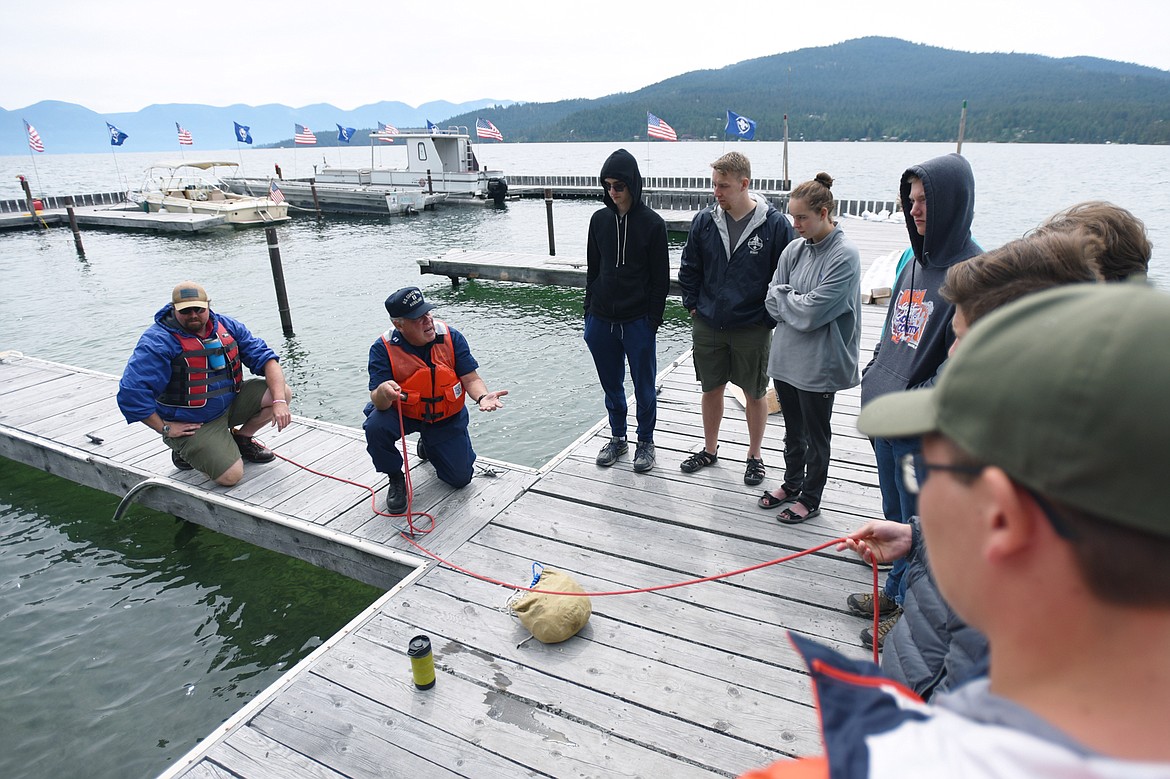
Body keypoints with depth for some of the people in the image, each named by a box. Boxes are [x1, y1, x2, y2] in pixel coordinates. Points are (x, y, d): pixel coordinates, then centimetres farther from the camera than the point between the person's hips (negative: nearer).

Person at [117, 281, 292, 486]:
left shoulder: (227, 326, -1)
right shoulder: (158, 342, -19)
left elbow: (265, 358, -3)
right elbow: (131, 393, -24)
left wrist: (279, 401, -17)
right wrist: (164, 428, -18)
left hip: (230, 404, 6)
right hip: (191, 424, -6)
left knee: (283, 392, -10)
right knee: (231, 476, -22)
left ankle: (242, 438, 13)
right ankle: (186, 450, 10)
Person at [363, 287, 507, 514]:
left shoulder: (451, 337, -17)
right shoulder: (383, 348, -22)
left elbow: (471, 379, -14)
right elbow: (379, 402, -27)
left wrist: (482, 397, -37)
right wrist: (383, 391, -52)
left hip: (447, 418, 2)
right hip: (402, 414, -2)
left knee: (460, 478, 4)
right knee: (375, 427, -34)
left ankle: (428, 445, 38)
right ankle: (396, 478, -3)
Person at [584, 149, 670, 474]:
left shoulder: (652, 223, -7)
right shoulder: (600, 219, 4)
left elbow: (661, 277, -6)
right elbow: (593, 269, 11)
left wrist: (653, 319, -10)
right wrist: (590, 310, 8)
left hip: (638, 322, -4)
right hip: (601, 321, 4)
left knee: (644, 386, 9)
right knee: (611, 385, 15)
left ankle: (645, 441, 27)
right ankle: (617, 437, 33)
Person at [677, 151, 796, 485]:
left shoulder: (774, 224, -10)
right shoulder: (705, 220, -1)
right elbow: (689, 268, 11)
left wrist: (772, 319, -6)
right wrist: (693, 305, 4)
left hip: (753, 329, -3)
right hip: (707, 326, 3)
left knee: (754, 394, 10)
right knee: (711, 389, 15)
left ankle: (755, 455, 30)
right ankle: (709, 449, 34)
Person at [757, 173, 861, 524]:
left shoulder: (845, 255, -16)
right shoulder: (794, 249, 2)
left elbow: (812, 311, -21)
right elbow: (772, 303, 3)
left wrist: (783, 295, -7)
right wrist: (796, 304, -12)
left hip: (818, 364, -6)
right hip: (785, 358, 6)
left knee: (816, 435, 11)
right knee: (793, 429, 22)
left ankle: (810, 499, 28)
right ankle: (792, 483, 41)